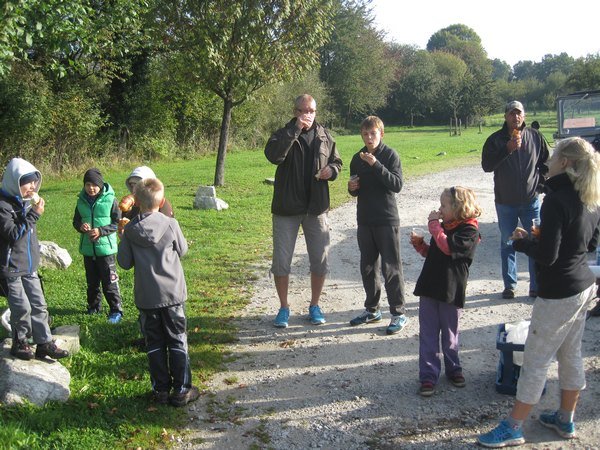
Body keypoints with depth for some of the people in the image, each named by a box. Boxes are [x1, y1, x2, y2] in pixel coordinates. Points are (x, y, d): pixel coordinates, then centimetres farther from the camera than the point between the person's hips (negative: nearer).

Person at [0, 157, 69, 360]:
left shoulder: (24, 201, 8)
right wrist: (34, 214, -23)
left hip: (29, 266, 8)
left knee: (39, 306, 9)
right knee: (22, 308, -1)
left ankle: (45, 344, 17)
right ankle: (19, 344, 18)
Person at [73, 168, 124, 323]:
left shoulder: (109, 200, -10)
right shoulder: (81, 200, 3)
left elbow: (117, 223, -7)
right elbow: (76, 221, 13)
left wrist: (101, 231, -18)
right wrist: (81, 226, -10)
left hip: (105, 247, -5)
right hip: (87, 248, 5)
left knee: (109, 281, -2)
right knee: (92, 281, 17)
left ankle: (116, 310, 7)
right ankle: (94, 306, 33)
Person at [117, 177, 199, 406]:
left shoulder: (130, 230, -7)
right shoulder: (170, 224, -11)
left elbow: (124, 263, -1)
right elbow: (182, 250, 4)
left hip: (146, 297, 1)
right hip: (172, 293, -1)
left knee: (154, 343, 13)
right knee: (178, 342, 9)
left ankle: (161, 389, 19)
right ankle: (181, 390, 13)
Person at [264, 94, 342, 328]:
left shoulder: (324, 136, 6)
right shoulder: (283, 134, -5)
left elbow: (336, 161, 18)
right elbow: (273, 155, -26)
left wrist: (332, 170, -5)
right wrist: (295, 130, -28)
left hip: (316, 207, 3)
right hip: (287, 208, -2)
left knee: (320, 261, 7)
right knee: (281, 261, 2)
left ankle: (314, 305, 25)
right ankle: (284, 307, 20)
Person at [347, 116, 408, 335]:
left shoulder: (390, 155, -6)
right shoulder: (357, 158, 10)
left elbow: (397, 185, -17)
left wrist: (376, 165, -24)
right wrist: (352, 188, -4)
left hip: (387, 220, -6)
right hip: (364, 220, 6)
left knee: (391, 267, -3)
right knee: (368, 267, 13)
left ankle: (398, 313, 6)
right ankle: (372, 309, 26)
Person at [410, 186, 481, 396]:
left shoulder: (469, 230, -11)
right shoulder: (444, 226, 11)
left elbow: (447, 247, -27)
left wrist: (434, 224, -19)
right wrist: (419, 244, 3)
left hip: (451, 291, -6)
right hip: (429, 287, 6)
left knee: (450, 334, 11)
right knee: (428, 334, 5)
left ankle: (453, 368, 31)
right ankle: (429, 375, 11)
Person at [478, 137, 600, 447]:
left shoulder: (556, 200, -23)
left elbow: (547, 255, -25)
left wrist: (522, 242, -7)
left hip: (559, 294, -9)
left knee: (535, 361, 1)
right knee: (570, 355, 19)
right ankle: (565, 420, 34)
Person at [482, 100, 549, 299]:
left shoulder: (535, 137, 1)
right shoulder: (495, 139, -4)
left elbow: (546, 162, 14)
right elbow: (486, 165, -14)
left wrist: (541, 182, 4)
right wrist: (507, 149, -22)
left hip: (531, 201, 1)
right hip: (505, 202, 0)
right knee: (507, 244, 9)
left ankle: (537, 286, 12)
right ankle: (509, 285, 19)